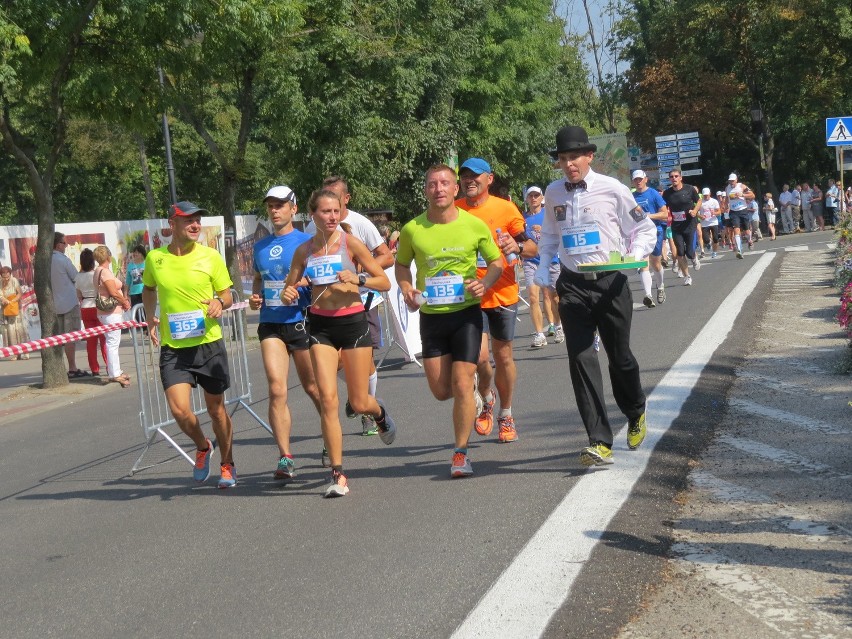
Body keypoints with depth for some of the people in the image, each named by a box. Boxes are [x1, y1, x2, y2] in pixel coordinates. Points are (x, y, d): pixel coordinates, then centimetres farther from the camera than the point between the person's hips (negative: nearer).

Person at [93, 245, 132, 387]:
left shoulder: (97, 271, 15)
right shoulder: (105, 271, -16)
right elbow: (113, 292, -21)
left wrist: (123, 299, 7)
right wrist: (125, 302, -7)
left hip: (105, 312, 10)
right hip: (111, 312, -10)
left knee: (113, 342, 16)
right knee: (113, 342, -9)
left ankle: (116, 371, 23)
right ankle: (115, 374, -10)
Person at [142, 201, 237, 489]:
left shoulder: (210, 256, -4)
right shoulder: (154, 258, 0)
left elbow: (227, 295, 5)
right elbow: (148, 289, 20)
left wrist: (220, 302, -18)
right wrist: (150, 318, 4)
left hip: (209, 344, 0)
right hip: (172, 348, 0)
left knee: (216, 410, 9)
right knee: (180, 411, -13)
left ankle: (227, 465, 32)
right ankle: (202, 447, 20)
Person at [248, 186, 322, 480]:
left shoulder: (306, 242, -2)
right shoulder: (260, 247, 12)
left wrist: (304, 282, -22)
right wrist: (254, 299, 6)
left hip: (301, 321, -3)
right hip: (271, 324, 3)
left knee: (313, 388, 9)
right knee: (277, 390, -9)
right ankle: (285, 457, -6)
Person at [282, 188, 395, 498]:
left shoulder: (351, 243, -5)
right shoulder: (304, 250, 4)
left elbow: (384, 282, -3)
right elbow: (290, 288, 14)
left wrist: (358, 278, -20)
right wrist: (288, 294, -9)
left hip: (353, 322, -2)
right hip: (321, 326, 2)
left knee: (359, 403, 4)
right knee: (328, 399, -11)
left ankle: (379, 412, 44)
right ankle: (338, 475, -6)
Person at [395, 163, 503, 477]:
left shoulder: (475, 225, -5)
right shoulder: (412, 230, -3)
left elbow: (496, 262, 6)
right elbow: (401, 264, 13)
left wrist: (484, 283, -13)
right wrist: (406, 288, -7)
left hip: (466, 313, -2)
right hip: (431, 316, 2)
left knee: (461, 385, -9)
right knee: (441, 391, 5)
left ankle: (461, 453, 3)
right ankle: (471, 388, 41)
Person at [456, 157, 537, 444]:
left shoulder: (506, 208, -3)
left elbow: (533, 248, 0)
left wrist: (518, 246, -21)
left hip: (503, 294, 0)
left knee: (503, 356, 9)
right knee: (480, 356, -13)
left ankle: (506, 414, 29)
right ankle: (485, 399, 18)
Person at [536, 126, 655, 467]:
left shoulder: (612, 189, -5)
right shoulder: (553, 193, 5)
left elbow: (644, 229, 2)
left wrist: (636, 255, -15)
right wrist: (543, 265, 8)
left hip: (610, 282, -2)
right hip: (572, 285, 2)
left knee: (620, 356, 9)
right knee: (581, 359, -8)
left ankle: (636, 415, 40)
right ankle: (599, 443, -8)